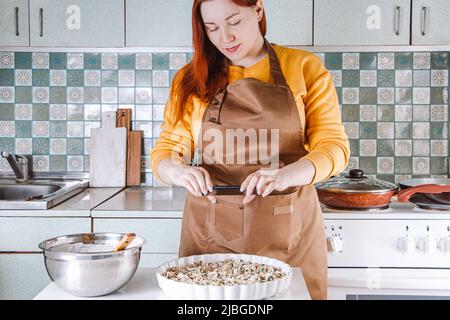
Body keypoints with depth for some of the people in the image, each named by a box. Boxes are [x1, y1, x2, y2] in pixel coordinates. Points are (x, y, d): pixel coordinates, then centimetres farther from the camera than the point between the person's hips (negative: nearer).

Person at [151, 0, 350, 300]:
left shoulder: (305, 68, 2)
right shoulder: (192, 78, 6)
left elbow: (334, 146, -3)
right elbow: (164, 152, 6)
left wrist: (287, 174, -23)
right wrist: (179, 171, -18)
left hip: (288, 229, -1)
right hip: (209, 230, 1)